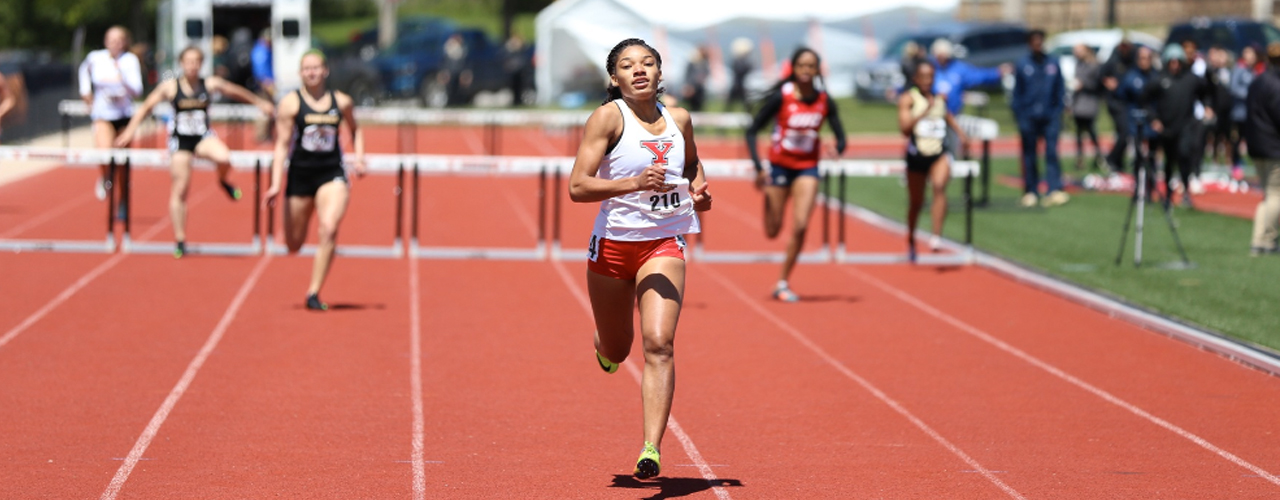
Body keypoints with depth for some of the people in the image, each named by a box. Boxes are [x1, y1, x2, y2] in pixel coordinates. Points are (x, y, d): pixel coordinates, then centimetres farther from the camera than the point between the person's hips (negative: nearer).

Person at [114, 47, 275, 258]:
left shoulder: (210, 84, -1)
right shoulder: (170, 87, -5)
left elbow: (237, 92, 14)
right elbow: (146, 107, 4)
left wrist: (259, 102, 24)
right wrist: (130, 129, -1)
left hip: (203, 137, 1)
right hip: (180, 140, -1)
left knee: (223, 158, -33)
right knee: (180, 190, -1)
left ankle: (224, 181, 6)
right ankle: (180, 239, 10)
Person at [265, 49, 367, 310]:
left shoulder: (341, 102, 3)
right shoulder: (291, 102, -4)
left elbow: (355, 129, 23)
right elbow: (282, 144, -6)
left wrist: (359, 156, 5)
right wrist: (276, 183, -14)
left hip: (332, 174, 0)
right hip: (300, 174, 0)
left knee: (329, 229, -23)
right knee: (293, 245, 6)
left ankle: (314, 293, -15)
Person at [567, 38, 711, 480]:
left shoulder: (679, 120, 5)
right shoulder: (609, 117, -9)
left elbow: (692, 162, 28)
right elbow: (578, 187, -17)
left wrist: (698, 188, 6)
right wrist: (635, 183, -29)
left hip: (664, 245, 1)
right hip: (613, 244, -1)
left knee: (658, 344, -18)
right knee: (617, 351, 15)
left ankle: (652, 450, -21)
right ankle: (606, 346, 55)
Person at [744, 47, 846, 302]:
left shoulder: (825, 101, -6)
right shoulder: (781, 97, -15)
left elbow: (840, 136, -1)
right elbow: (752, 131, -12)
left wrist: (837, 149, -26)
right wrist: (758, 168, -21)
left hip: (807, 168, 2)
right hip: (779, 166, -1)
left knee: (800, 226, -14)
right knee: (772, 231, 6)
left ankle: (783, 283, 1)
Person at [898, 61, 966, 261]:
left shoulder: (940, 97, 8)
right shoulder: (908, 99, -3)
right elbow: (905, 128, -15)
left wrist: (959, 132, 16)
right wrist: (924, 111, -23)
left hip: (939, 154, 1)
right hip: (916, 155, -1)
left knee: (939, 185, -29)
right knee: (916, 202, 12)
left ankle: (936, 236, -33)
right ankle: (911, 239, 38)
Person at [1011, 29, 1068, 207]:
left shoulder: (1053, 64, 8)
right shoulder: (1023, 65, 3)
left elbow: (1059, 91, 12)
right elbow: (1017, 93, 5)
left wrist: (1058, 112, 4)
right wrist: (1020, 117, -1)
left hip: (1050, 117, 0)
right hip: (1029, 117, 0)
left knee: (1052, 152, -9)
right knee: (1029, 156, 4)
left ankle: (1055, 190, -14)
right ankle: (1030, 191, 12)